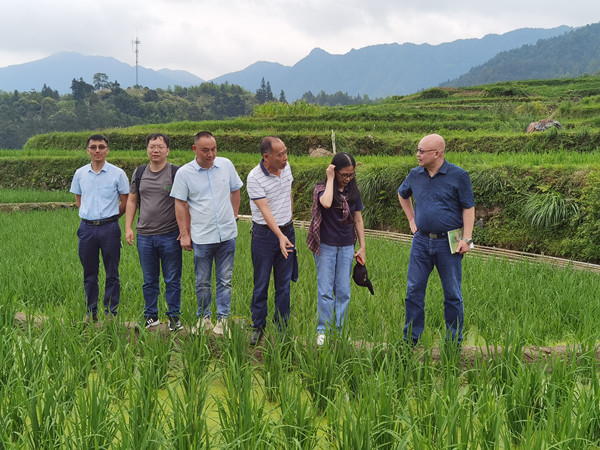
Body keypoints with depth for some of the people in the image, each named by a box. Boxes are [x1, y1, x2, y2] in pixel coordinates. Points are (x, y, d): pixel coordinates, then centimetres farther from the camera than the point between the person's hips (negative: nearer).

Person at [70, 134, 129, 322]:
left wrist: (110, 217, 7)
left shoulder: (117, 173, -2)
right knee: (89, 273, 10)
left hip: (109, 227, -3)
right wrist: (89, 214, 12)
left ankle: (111, 312, 11)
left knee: (112, 273, 2)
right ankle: (91, 312, 20)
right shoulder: (80, 173, 7)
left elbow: (125, 202, 4)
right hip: (87, 227, 3)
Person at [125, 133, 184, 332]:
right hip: (144, 235, 4)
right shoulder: (139, 173, 9)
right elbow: (132, 201, 14)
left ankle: (174, 316, 16)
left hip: (170, 235, -3)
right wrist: (128, 227, 6)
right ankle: (151, 316, 24)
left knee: (172, 280, 3)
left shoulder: (176, 172, -3)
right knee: (149, 280, 12)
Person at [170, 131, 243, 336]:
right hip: (201, 237, -2)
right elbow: (180, 204, 0)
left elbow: (235, 191, 16)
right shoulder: (184, 173, -5)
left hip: (227, 234, 2)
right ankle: (204, 319, 23)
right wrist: (184, 234, -1)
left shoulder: (226, 165, 2)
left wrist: (234, 216, 11)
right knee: (202, 282, 8)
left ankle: (223, 319, 18)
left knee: (225, 280, 8)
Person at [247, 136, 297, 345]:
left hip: (287, 231, 5)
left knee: (284, 283, 10)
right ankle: (258, 327, 21)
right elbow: (265, 210, -25)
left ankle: (282, 328, 22)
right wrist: (280, 236, -34)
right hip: (265, 234, -5)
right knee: (261, 284, 5)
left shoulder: (286, 168, 0)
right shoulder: (254, 178, -18)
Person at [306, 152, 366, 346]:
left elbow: (358, 220, 10)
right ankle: (323, 330, 9)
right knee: (325, 290, 0)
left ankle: (340, 331, 16)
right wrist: (330, 179, -21)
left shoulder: (353, 191, 5)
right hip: (326, 246, -4)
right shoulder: (322, 188, -8)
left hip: (346, 247, 4)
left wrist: (362, 247, 8)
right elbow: (326, 203, -32)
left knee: (343, 291, 7)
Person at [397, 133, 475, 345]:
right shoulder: (415, 175, 6)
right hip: (421, 241, 4)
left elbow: (468, 208, -5)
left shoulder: (458, 176, -6)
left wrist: (467, 238, -13)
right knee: (414, 290, 5)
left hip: (448, 243, -4)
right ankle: (411, 339, 17)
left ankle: (454, 341, 17)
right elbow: (402, 195, 26)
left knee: (452, 294, 5)